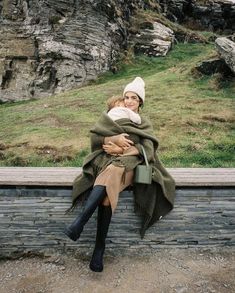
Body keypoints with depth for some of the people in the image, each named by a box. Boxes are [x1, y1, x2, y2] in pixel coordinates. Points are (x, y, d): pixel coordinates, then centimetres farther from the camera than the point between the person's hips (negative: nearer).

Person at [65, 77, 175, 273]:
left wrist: (121, 149, -10)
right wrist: (114, 139, -12)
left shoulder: (144, 123, 23)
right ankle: (100, 248, -34)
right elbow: (95, 137, 7)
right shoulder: (111, 117, 24)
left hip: (128, 163, -1)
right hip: (107, 160, 1)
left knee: (109, 176, -39)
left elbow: (147, 148, 3)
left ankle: (80, 223, -41)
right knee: (107, 190, -35)